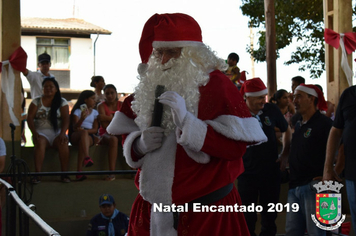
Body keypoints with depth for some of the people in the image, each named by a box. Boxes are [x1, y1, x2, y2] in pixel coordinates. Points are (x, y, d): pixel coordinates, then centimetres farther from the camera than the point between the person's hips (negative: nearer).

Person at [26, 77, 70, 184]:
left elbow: (66, 119, -2)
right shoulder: (36, 101, 10)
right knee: (40, 143, -35)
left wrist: (62, 134, -19)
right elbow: (30, 118, 2)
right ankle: (37, 174, -40)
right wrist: (34, 132, -15)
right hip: (41, 132, 0)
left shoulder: (62, 102, 9)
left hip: (57, 133, 0)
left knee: (63, 143, -33)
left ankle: (64, 174, -30)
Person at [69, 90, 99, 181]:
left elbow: (95, 129, 9)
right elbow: (75, 127, -3)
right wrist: (82, 118, -20)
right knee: (83, 133, -39)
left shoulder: (95, 113, 19)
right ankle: (87, 158, -64)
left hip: (90, 136, 2)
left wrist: (87, 130, -12)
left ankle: (79, 171, -48)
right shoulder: (77, 111, 11)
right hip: (75, 136, -2)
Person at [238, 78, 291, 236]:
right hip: (247, 173, -2)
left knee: (269, 215, 14)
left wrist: (285, 154, 6)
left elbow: (286, 130, 13)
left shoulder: (271, 110, -3)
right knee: (247, 218, 6)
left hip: (271, 171, 2)